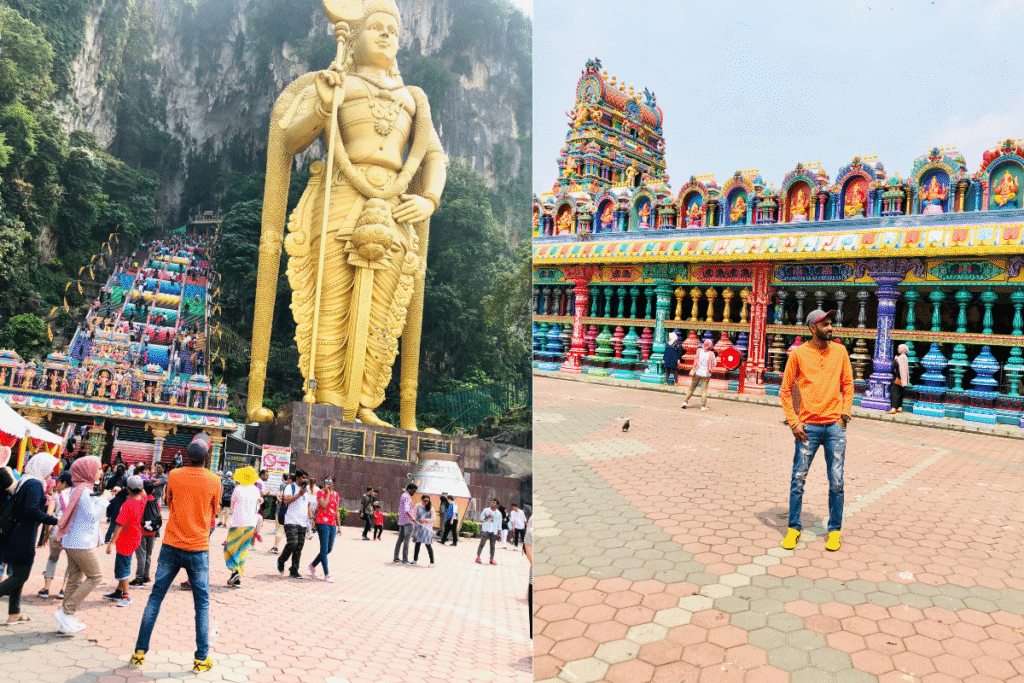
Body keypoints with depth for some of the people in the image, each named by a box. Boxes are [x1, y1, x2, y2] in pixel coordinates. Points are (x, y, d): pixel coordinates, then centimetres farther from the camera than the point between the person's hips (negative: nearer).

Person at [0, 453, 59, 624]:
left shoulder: (23, 481, 14)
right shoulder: (35, 484, -16)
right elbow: (32, 510, -24)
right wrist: (55, 521, -23)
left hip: (16, 533, 10)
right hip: (24, 537, -10)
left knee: (18, 574, 15)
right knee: (21, 575, -2)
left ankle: (14, 613, 20)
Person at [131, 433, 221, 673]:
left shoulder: (173, 476, -2)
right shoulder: (214, 481, -7)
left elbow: (170, 504, 14)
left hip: (171, 545, 2)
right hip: (198, 549, -2)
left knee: (155, 597, 13)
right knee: (202, 603, 7)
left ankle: (140, 651, 16)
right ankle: (201, 658, 9)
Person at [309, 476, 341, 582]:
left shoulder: (335, 494, 14)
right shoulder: (321, 492, -4)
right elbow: (324, 506, -19)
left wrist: (339, 525, 17)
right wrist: (328, 493, -13)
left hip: (332, 524, 7)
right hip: (323, 523, -7)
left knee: (329, 549, 10)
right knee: (324, 549, -6)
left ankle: (313, 566, 30)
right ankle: (326, 575, -3)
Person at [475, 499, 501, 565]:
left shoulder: (499, 513, 11)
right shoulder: (486, 510, 7)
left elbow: (499, 523, 14)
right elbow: (481, 518, 9)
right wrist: (486, 517, -11)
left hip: (494, 531, 2)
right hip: (486, 530, -1)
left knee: (492, 545, 2)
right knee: (482, 543, -8)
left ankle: (492, 559, 8)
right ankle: (478, 557, 0)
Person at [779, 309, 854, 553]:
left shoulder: (840, 351, 7)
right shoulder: (799, 353, -1)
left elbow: (848, 384, 13)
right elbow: (785, 390, 2)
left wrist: (845, 412, 1)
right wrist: (793, 422, -5)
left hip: (835, 426, 2)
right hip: (808, 427, -2)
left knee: (836, 482, 5)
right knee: (798, 480, 2)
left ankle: (834, 530, 19)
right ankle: (794, 528, 17)